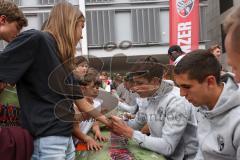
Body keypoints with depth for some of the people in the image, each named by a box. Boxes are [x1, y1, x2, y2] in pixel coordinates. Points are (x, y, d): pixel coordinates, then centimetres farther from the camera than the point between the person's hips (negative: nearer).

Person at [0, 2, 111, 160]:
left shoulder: (64, 61, 16)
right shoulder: (36, 40, -10)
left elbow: (81, 102, 21)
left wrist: (108, 121, 26)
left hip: (66, 138, 9)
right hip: (46, 140, -9)